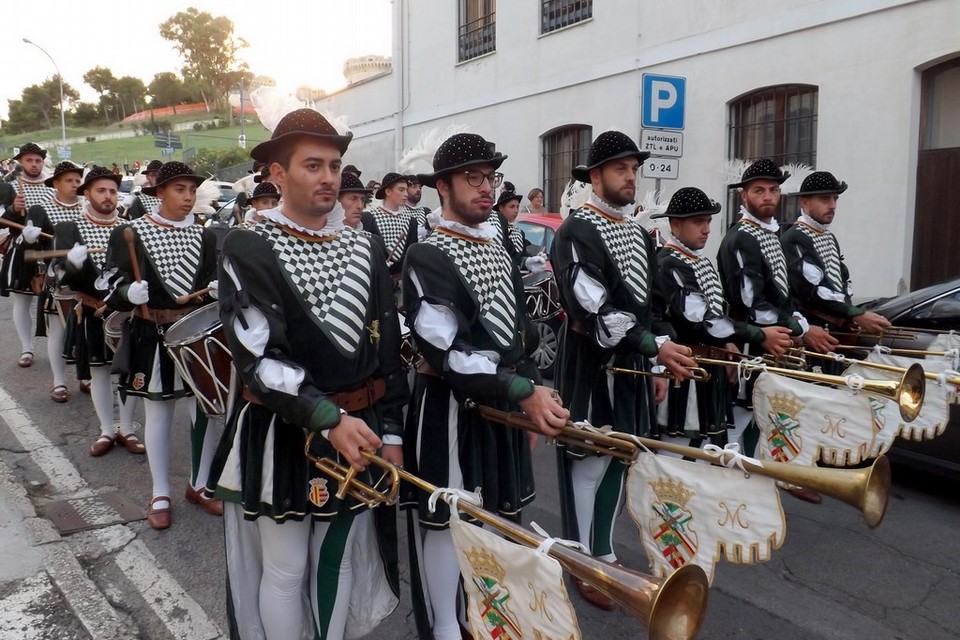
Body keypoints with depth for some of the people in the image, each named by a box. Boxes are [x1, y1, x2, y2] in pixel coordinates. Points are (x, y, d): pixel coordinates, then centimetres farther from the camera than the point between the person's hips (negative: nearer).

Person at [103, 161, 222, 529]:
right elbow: (113, 290, -5)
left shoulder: (205, 237, 5)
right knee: (158, 414, 8)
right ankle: (160, 495, 22)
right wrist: (130, 293, -27)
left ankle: (199, 485, 27)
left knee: (207, 409, 8)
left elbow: (214, 286, 9)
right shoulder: (129, 233, -5)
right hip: (154, 337, -3)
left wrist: (219, 290, -13)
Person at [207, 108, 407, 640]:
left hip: (359, 427, 4)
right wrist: (327, 417, -28)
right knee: (285, 569, 11)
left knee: (340, 559, 18)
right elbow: (256, 355, -19)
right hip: (281, 434, -4)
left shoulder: (364, 250, 4)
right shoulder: (248, 249, -10)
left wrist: (391, 432, 3)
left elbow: (387, 347, 6)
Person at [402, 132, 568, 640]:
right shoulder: (426, 257, -14)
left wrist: (533, 394, 12)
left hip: (504, 406, 8)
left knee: (493, 521, 21)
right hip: (451, 412, -8)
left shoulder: (497, 248, 11)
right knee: (446, 523, 3)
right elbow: (447, 351, -24)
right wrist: (524, 393, -28)